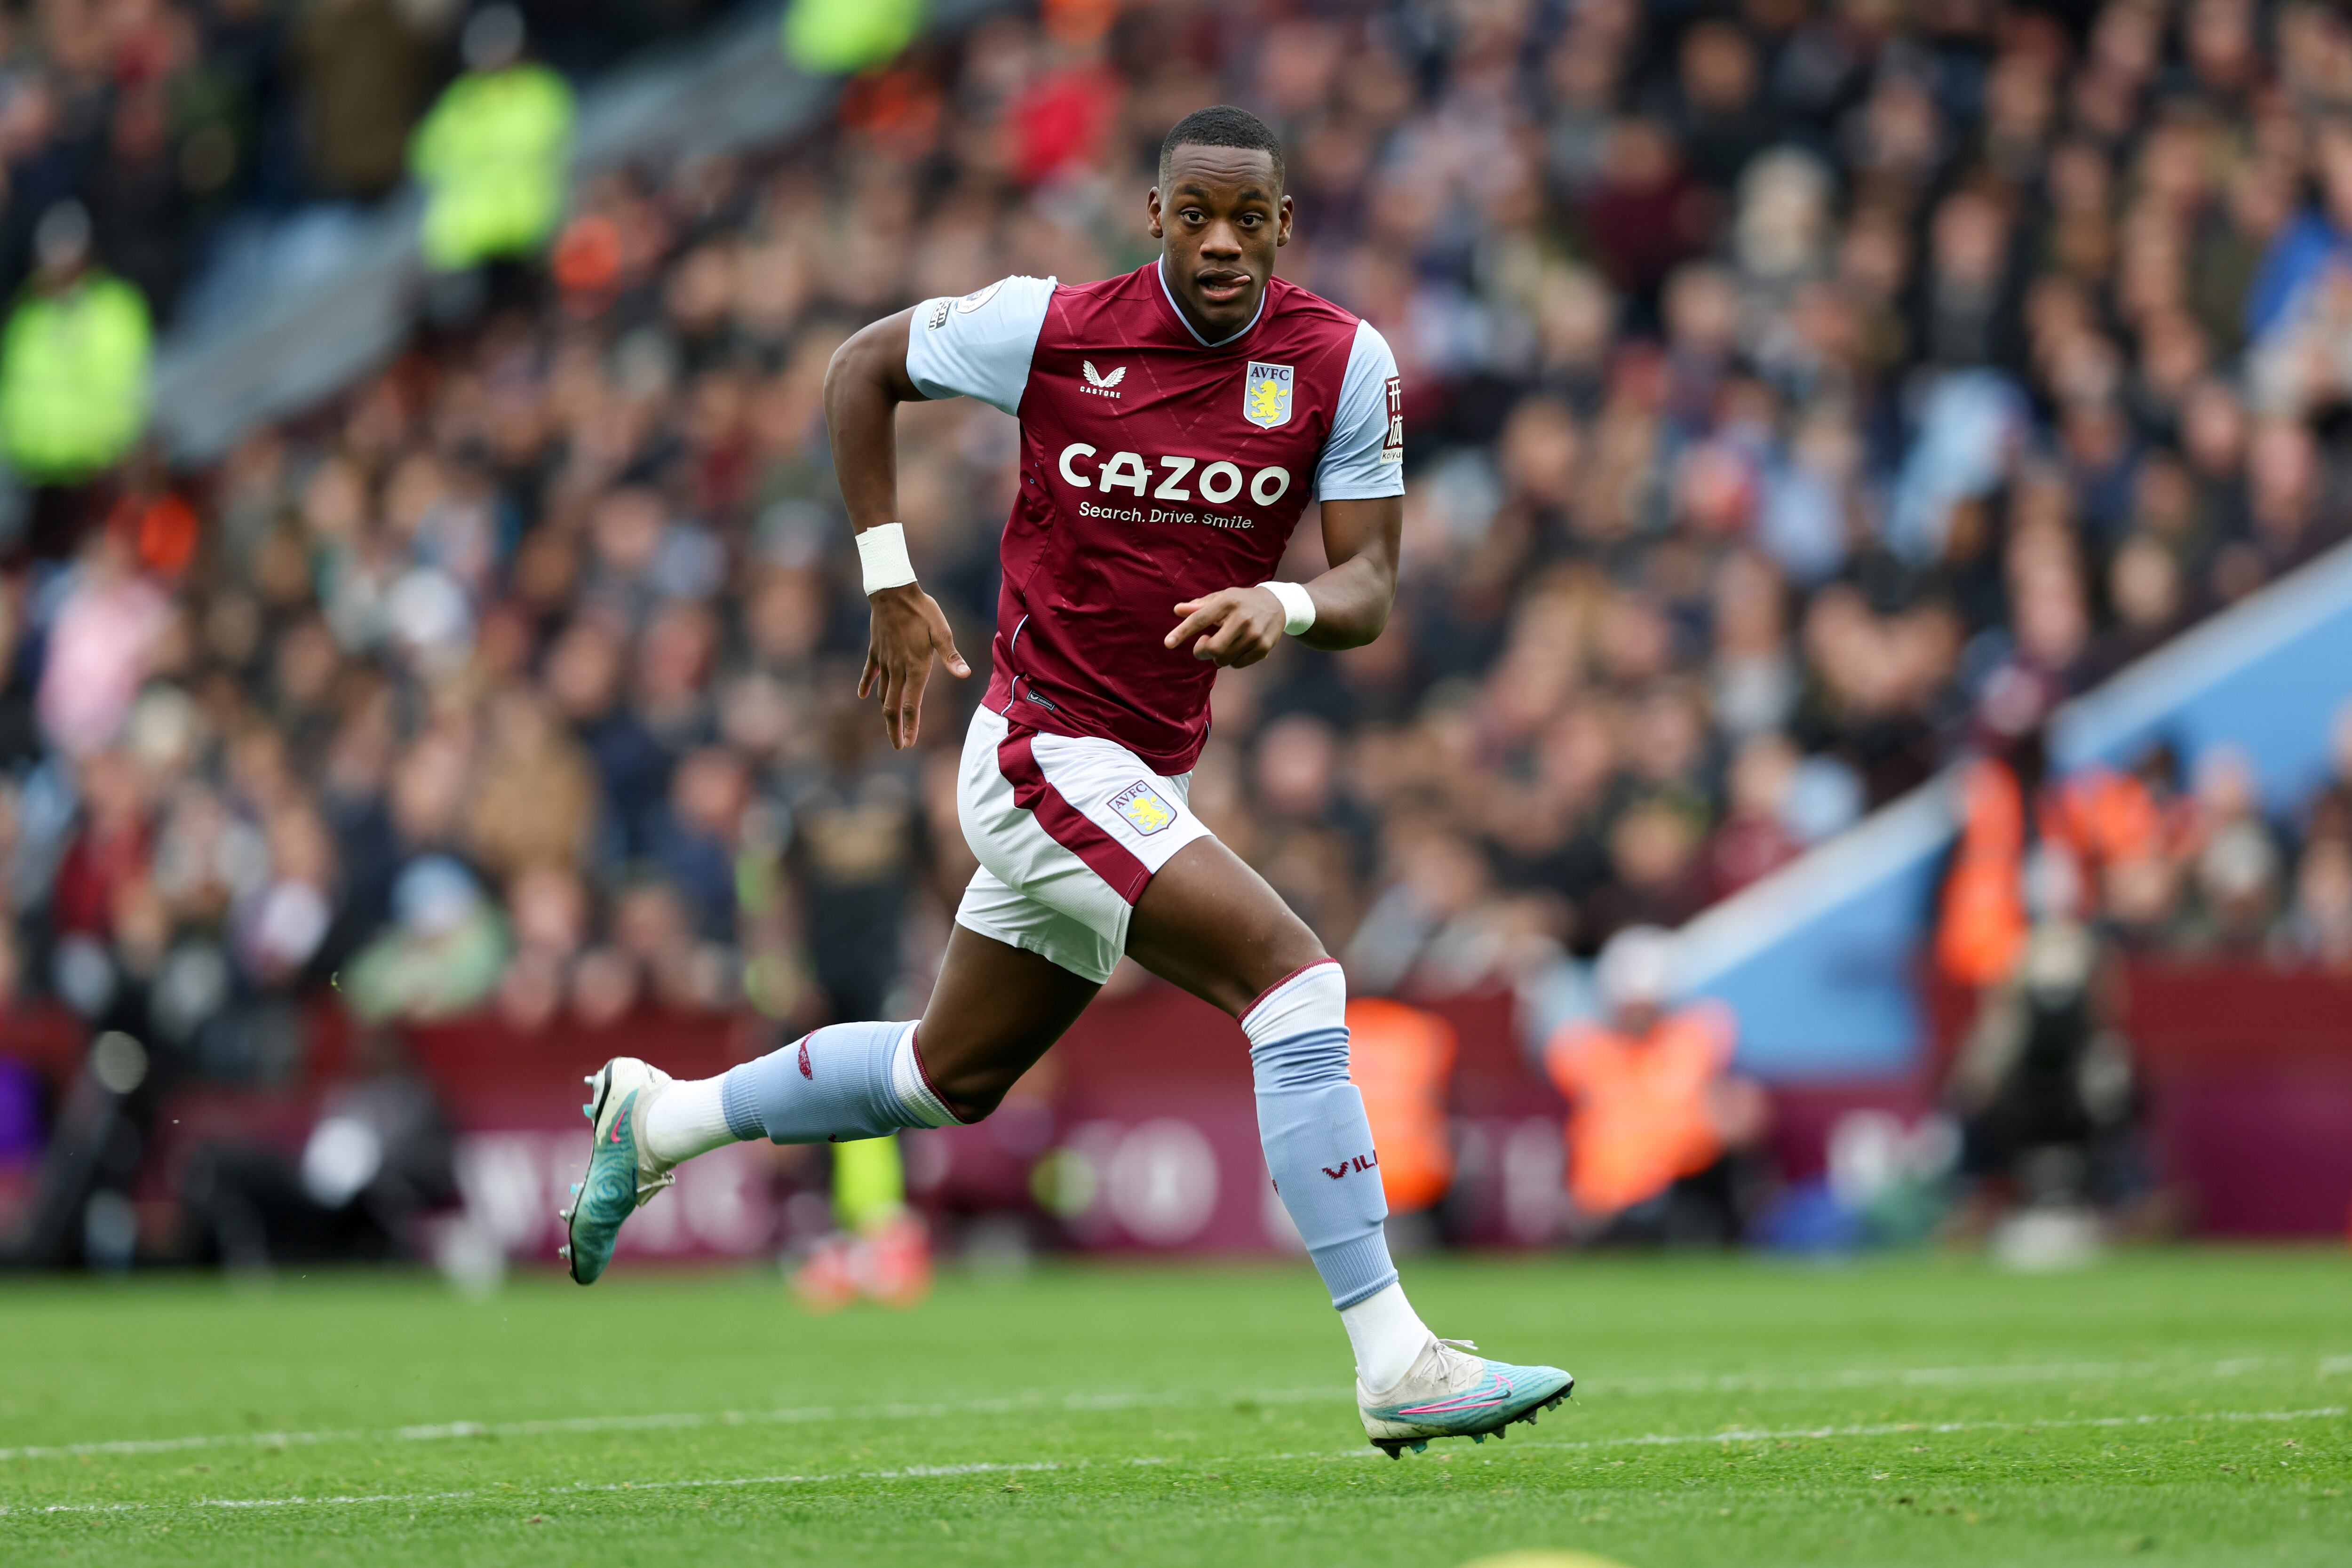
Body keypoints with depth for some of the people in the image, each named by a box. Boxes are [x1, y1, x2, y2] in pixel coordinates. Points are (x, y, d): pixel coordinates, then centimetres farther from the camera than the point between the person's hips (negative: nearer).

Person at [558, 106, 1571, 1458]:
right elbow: (864, 368, 6)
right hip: (1049, 754, -6)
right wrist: (892, 585, 2)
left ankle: (659, 1120, 43)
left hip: (1142, 774, 6)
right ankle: (1396, 1364, -23)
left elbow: (1370, 589, -6)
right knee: (1294, 979, -22)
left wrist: (1284, 607, -29)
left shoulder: (1344, 364, -5)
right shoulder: (1054, 329, -12)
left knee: (951, 1077, 22)